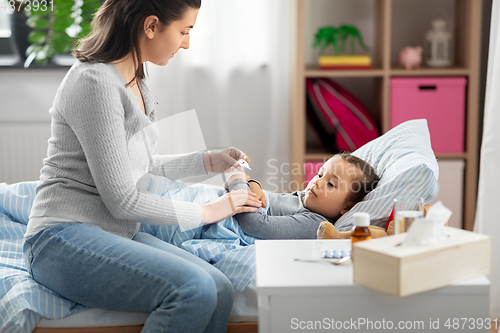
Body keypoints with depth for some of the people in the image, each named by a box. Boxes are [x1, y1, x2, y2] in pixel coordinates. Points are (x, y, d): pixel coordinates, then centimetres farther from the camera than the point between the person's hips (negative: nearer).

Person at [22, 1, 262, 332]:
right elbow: (121, 199, -17)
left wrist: (208, 161, 17)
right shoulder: (94, 81, -17)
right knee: (194, 289, -28)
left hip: (118, 234, 9)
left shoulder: (135, 83, 13)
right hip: (63, 239, -9)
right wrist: (206, 211, -8)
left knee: (220, 291, -13)